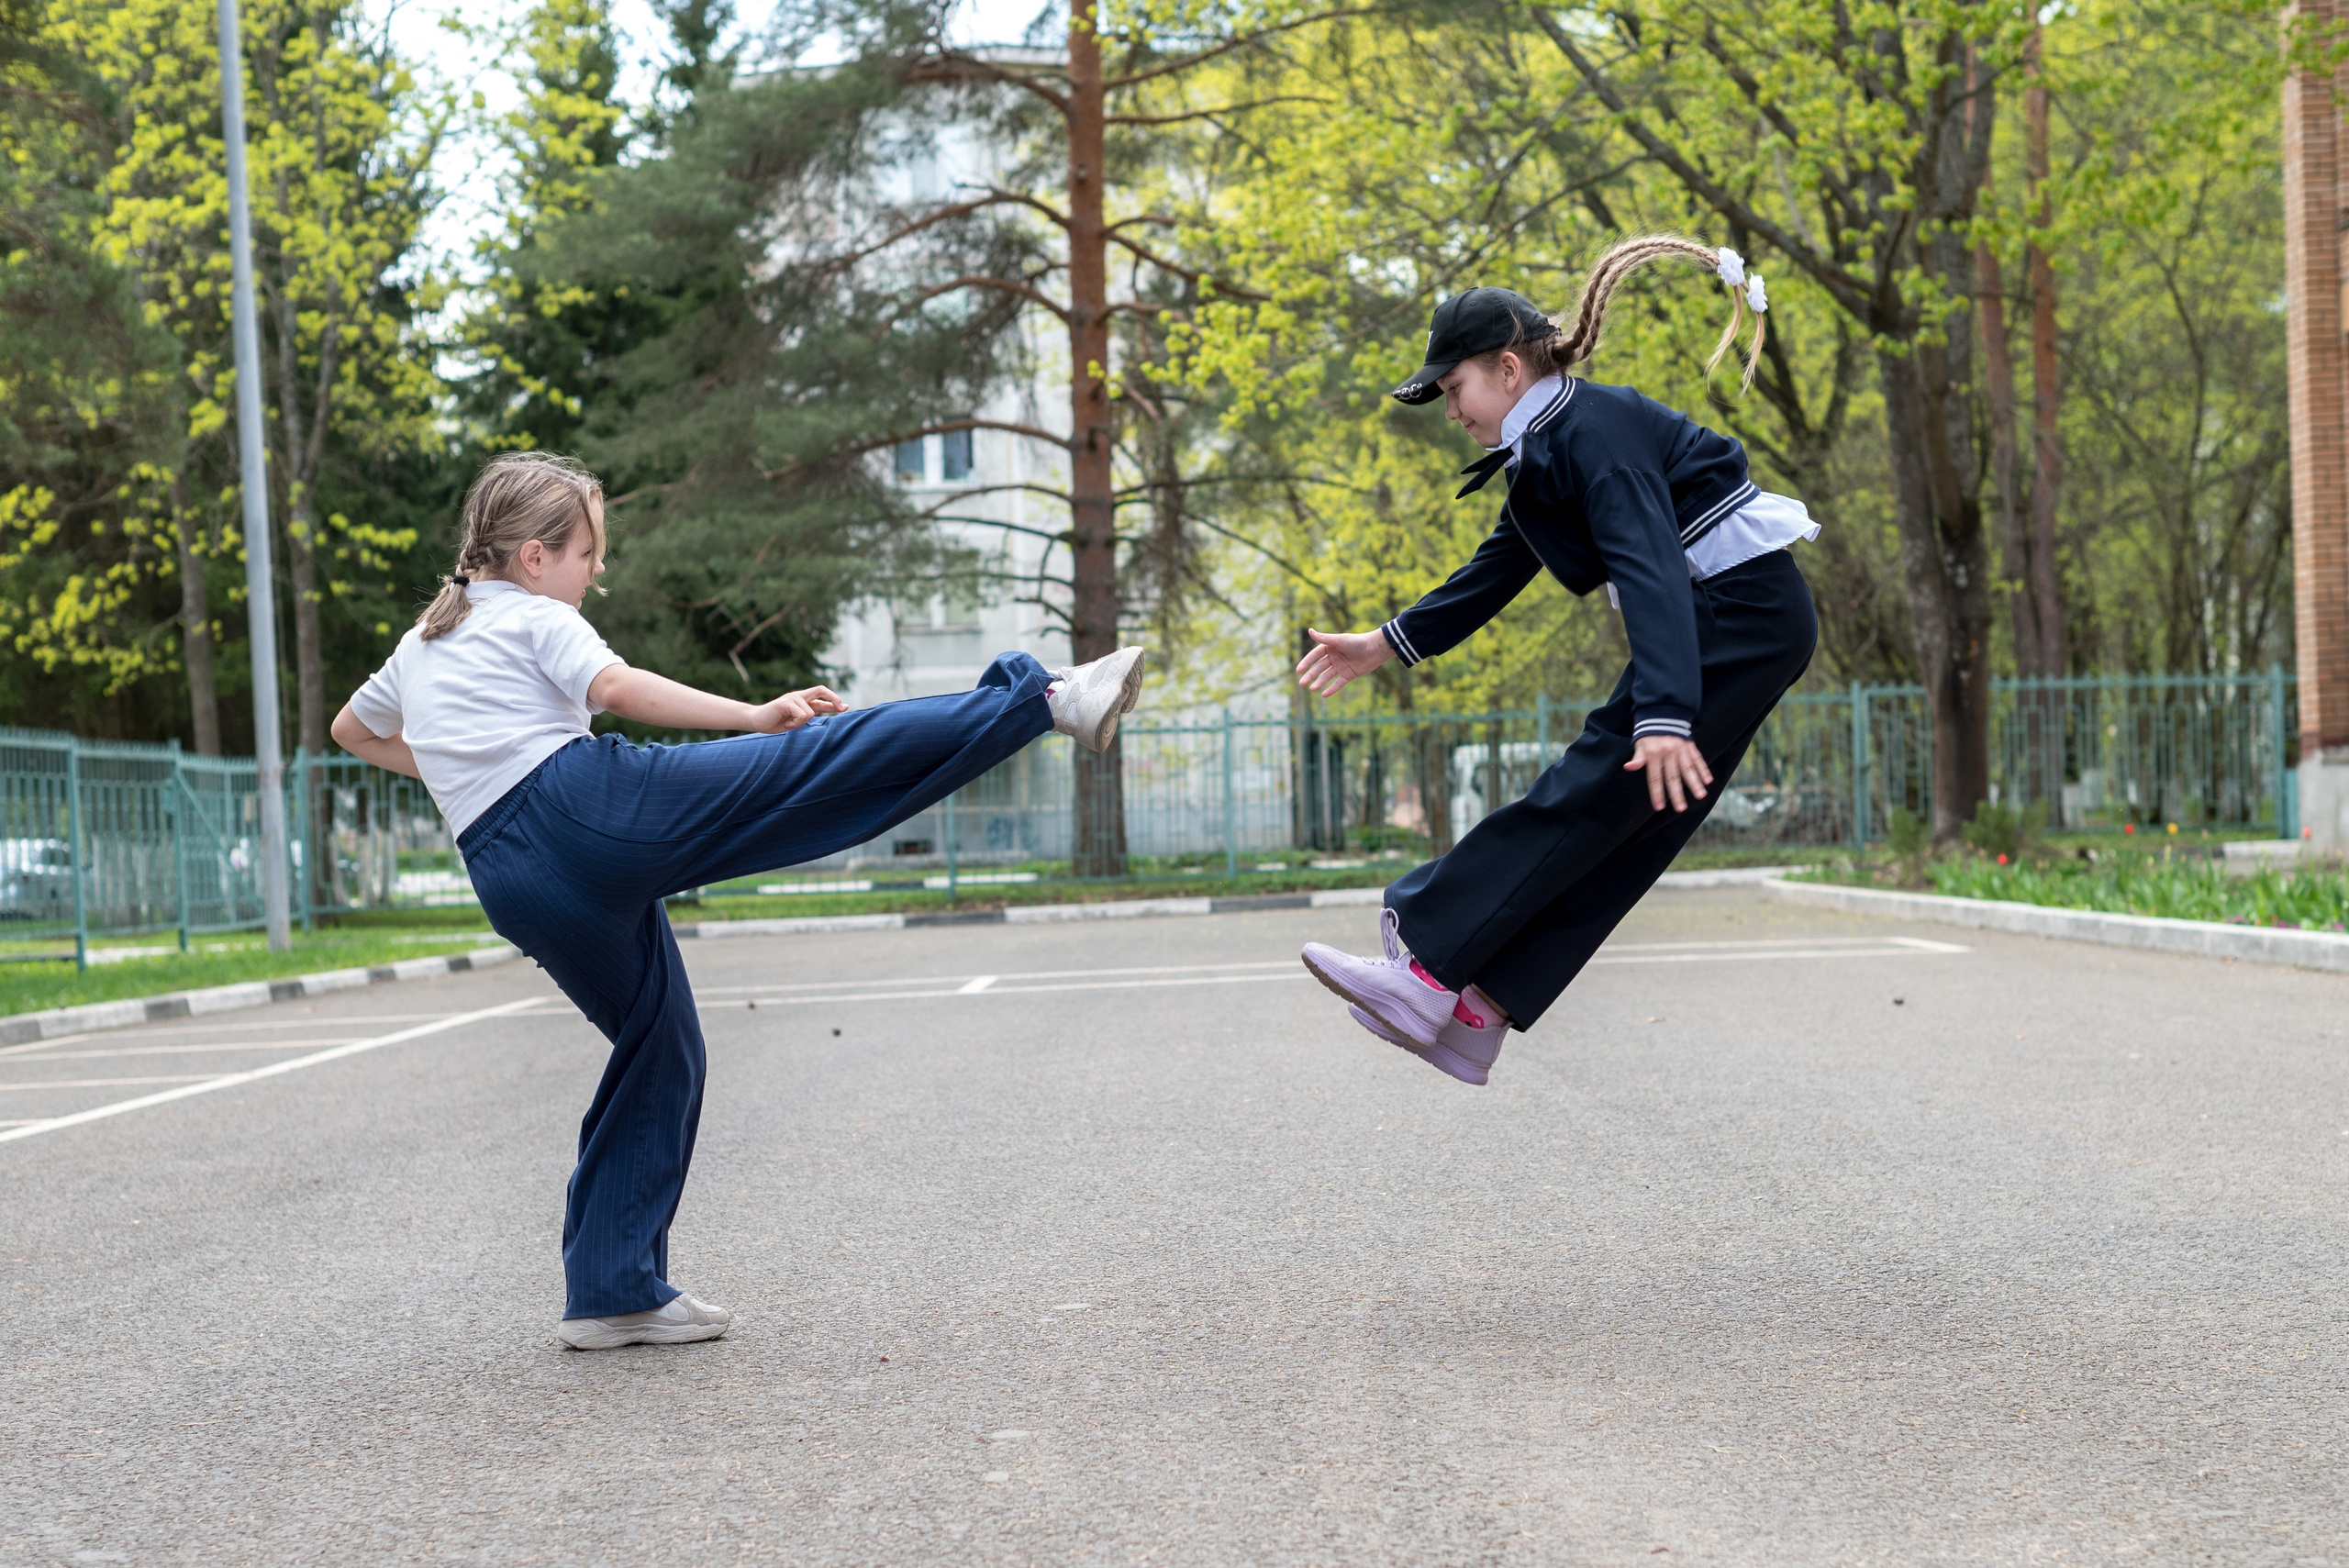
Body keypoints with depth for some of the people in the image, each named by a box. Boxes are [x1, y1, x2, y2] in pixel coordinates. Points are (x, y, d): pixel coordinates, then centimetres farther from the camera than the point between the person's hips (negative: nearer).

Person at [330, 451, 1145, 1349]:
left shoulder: (422, 643, 29)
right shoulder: (533, 619, 6)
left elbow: (351, 729, 44)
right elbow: (616, 688, -14)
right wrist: (753, 715, -18)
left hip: (513, 884, 8)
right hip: (590, 807, -7)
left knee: (657, 1046, 18)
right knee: (834, 755, -16)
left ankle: (611, 1292, 17)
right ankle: (1047, 702, -25)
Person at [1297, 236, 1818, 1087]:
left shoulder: (1595, 430, -16)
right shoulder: (1547, 452, 15)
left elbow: (1649, 567, -29)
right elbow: (1495, 573, 26)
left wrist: (1663, 714, -39)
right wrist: (1386, 644, 24)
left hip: (1744, 614, -10)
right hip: (1734, 630, 10)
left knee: (1585, 800, -12)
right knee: (1620, 830, 4)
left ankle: (1426, 969, -14)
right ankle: (1478, 1015, 3)